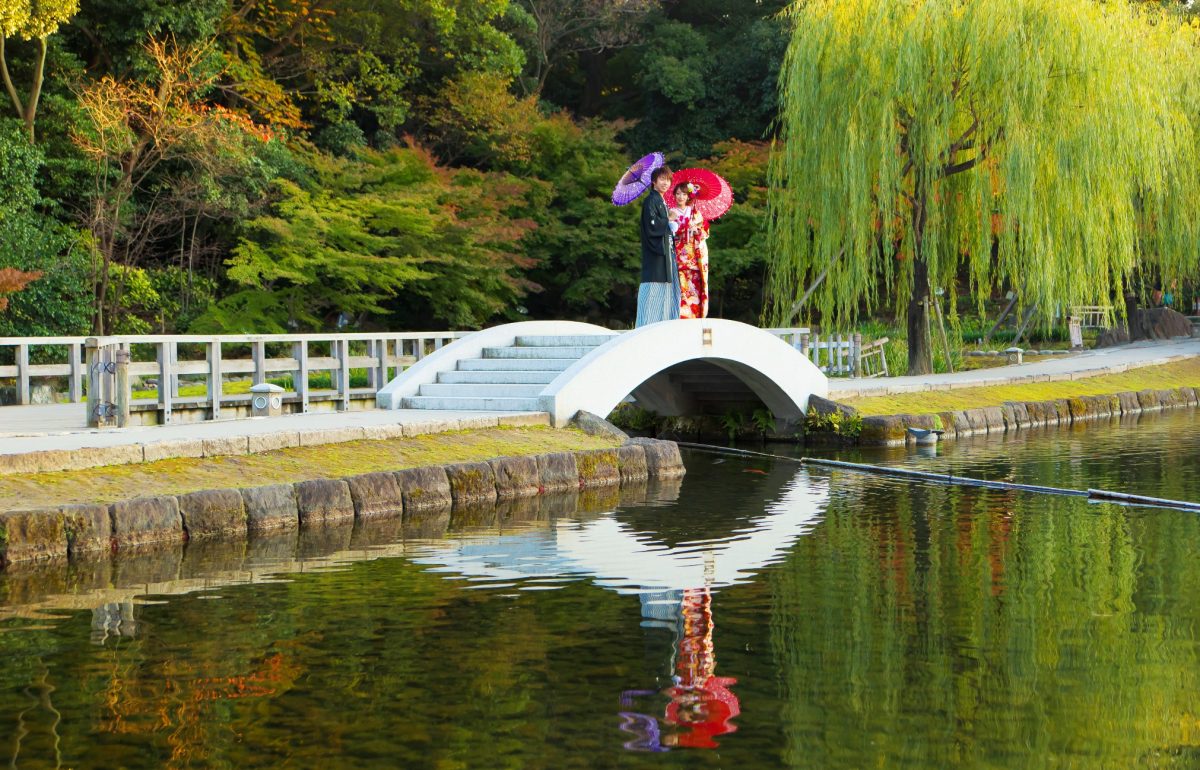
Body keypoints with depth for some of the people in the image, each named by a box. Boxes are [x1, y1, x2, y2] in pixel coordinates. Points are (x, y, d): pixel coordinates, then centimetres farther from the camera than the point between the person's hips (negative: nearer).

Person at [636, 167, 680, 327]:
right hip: (655, 252, -10)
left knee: (665, 288, 6)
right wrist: (669, 220, -7)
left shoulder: (662, 202, 21)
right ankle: (647, 324, -12)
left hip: (665, 252, 10)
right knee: (654, 290, -12)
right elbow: (652, 225, -19)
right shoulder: (650, 201, -8)